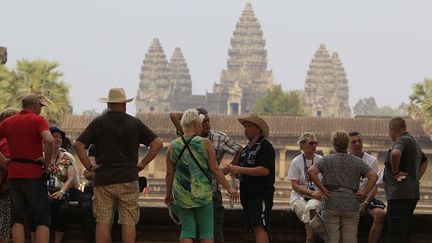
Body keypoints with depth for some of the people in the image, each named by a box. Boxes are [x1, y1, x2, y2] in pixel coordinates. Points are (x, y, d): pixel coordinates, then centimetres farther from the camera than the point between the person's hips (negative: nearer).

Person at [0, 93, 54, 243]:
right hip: (34, 174, -5)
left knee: (18, 219, 8)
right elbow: (49, 140, -24)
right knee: (42, 219, 0)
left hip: (13, 174, 5)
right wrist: (46, 161, -11)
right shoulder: (37, 120, -7)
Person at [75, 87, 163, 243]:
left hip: (103, 179, 0)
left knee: (103, 221, 3)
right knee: (128, 222, 1)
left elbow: (78, 144, -6)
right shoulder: (134, 123, 5)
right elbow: (157, 143, 3)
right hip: (128, 179, 0)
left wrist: (89, 166, -2)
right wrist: (142, 165, 4)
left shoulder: (98, 122, 2)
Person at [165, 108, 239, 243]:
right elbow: (215, 169, -7)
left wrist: (168, 193, 18)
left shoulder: (173, 146, 1)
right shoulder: (205, 143, -7)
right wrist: (229, 188, 1)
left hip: (182, 195, 3)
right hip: (202, 194, -3)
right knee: (206, 231, 5)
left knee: (187, 230, 7)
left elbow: (169, 173, 5)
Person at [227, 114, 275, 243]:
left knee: (259, 227, -18)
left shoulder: (265, 146, -5)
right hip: (248, 194, 9)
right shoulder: (246, 149, 21)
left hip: (261, 193, -9)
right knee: (255, 229, 7)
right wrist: (233, 170, 4)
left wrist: (240, 169, -17)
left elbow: (264, 170, -18)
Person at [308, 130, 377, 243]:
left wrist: (322, 189, -8)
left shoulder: (327, 159, 3)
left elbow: (311, 171, -12)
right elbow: (373, 176, -5)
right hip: (351, 206, 1)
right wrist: (364, 192, -1)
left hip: (331, 205, -1)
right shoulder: (357, 162, 6)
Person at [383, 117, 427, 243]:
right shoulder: (413, 141, 20)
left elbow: (395, 153, -36)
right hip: (412, 193, 10)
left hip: (400, 194, -10)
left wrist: (395, 172, -21)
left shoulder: (402, 140, -12)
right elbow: (424, 161, 36)